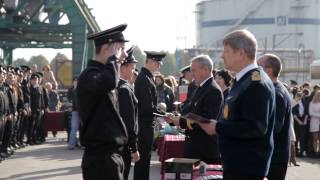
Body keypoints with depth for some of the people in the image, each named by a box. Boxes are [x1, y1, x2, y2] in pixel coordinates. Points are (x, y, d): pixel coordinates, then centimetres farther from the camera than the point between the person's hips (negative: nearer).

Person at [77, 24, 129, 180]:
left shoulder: (101, 73, 18)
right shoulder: (90, 75, -15)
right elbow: (109, 82, -39)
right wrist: (113, 59, -20)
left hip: (110, 155, 10)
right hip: (101, 158, -10)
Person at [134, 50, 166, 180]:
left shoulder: (145, 77, 12)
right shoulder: (144, 79, -19)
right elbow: (148, 106, -24)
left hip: (145, 122, 10)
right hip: (145, 123, -10)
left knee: (143, 156, 15)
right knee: (144, 156, -4)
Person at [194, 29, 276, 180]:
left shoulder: (257, 83, -19)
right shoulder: (243, 80, 12)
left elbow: (256, 128, -26)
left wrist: (217, 128, -19)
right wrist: (215, 123, 5)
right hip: (236, 163, 9)